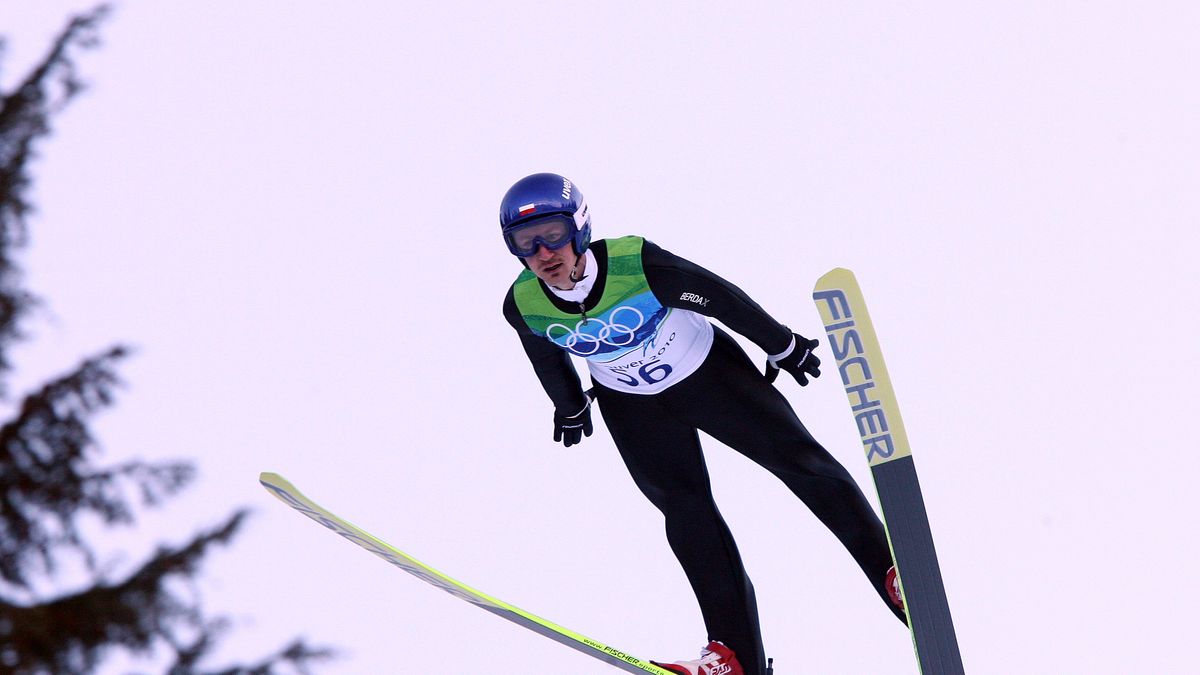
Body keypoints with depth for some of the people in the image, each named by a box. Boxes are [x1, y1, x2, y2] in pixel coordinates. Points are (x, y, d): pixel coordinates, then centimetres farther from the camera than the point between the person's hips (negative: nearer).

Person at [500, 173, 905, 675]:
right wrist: (569, 406, 19)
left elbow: (721, 298, -19)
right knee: (684, 510, -7)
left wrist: (783, 347, -6)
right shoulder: (523, 306, -23)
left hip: (710, 375, -2)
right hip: (632, 408, 2)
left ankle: (888, 567, 8)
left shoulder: (635, 263, -34)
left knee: (798, 459, -4)